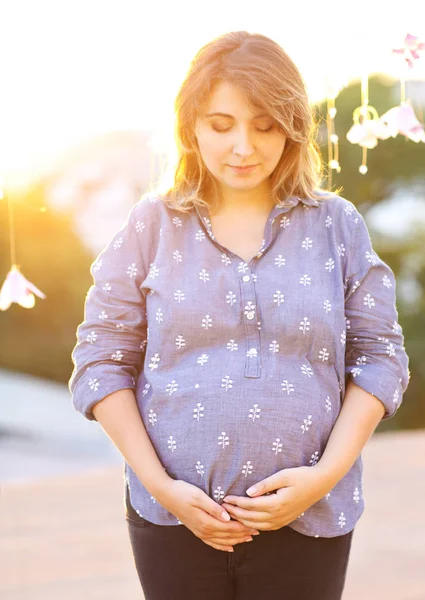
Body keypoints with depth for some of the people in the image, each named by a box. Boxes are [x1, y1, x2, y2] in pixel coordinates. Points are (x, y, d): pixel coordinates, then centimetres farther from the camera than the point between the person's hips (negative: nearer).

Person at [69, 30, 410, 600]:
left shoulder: (338, 225, 1)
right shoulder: (152, 224, 0)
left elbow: (380, 357, 3)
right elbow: (102, 359, 1)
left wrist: (327, 474, -9)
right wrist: (158, 483, -8)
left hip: (308, 519, 0)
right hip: (174, 517, 0)